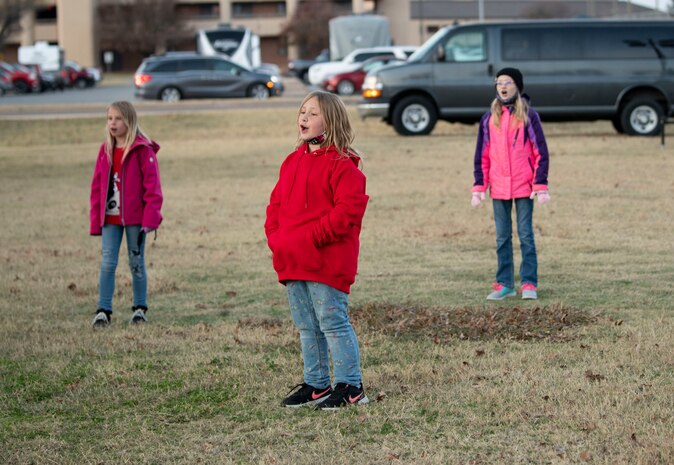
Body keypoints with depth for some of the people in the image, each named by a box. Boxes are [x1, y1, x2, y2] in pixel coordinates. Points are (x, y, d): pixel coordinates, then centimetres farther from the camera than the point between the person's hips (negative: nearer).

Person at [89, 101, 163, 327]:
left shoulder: (143, 150, -8)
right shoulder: (106, 150, 8)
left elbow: (152, 186, -10)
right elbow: (97, 187, 11)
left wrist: (149, 220, -15)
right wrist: (95, 221, 7)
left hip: (135, 218, -4)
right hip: (110, 218, 4)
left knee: (136, 262, 7)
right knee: (107, 263, -3)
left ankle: (140, 308, 19)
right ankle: (103, 310, 0)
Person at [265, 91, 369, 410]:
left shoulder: (342, 164, -11)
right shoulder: (293, 162, 15)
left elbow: (348, 209, -19)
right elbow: (276, 202, 21)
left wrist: (312, 238, -21)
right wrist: (274, 235, 4)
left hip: (327, 261, -8)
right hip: (292, 263, 8)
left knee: (333, 322, -5)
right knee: (306, 326, 14)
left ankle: (350, 386, 2)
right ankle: (316, 384, 23)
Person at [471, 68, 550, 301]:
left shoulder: (528, 115, -1)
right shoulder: (489, 118, 8)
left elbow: (541, 152, -2)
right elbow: (482, 155, 10)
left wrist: (540, 185, -9)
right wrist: (479, 187, 3)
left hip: (524, 186, -3)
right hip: (498, 188, 3)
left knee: (526, 235, -2)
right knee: (502, 237, 7)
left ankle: (529, 284, 2)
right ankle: (504, 284, 12)